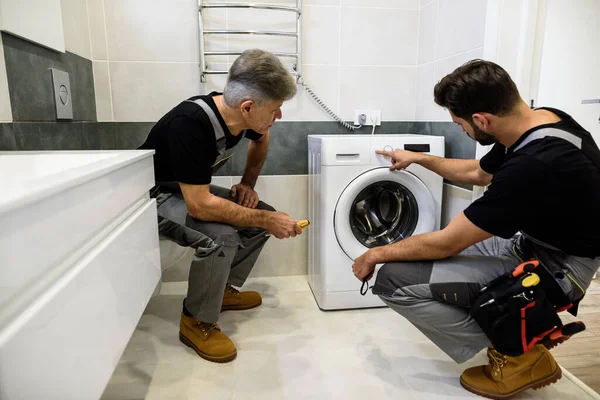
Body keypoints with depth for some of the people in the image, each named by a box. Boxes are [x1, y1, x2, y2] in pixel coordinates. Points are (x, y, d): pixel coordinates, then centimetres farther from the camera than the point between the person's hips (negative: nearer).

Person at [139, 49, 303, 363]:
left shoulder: (238, 115, -13)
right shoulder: (190, 124, -36)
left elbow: (261, 140, 12)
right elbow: (199, 206, -38)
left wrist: (248, 184, 1)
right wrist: (267, 220, -31)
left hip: (192, 189, 8)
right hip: (154, 195, -7)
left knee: (262, 215, -3)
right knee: (221, 237, -31)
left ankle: (225, 289, 13)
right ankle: (197, 322, -7)